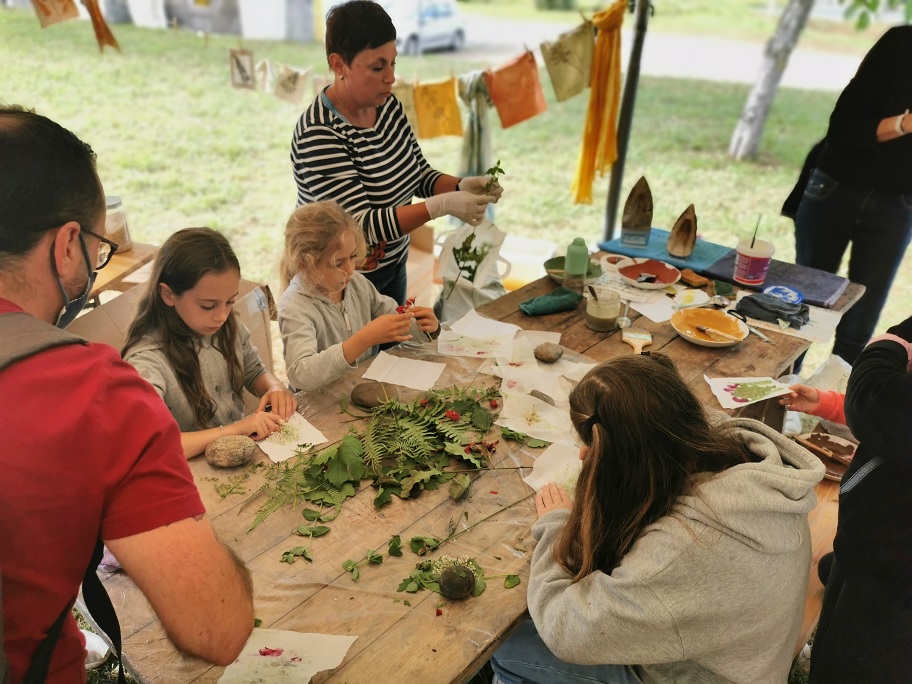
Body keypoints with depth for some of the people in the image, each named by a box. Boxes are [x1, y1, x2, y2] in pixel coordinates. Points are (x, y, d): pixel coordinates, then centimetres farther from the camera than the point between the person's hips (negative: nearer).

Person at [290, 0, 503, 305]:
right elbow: (360, 226, -29)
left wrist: (461, 186, -15)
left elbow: (420, 174, 5)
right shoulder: (319, 135, -25)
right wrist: (443, 205, -35)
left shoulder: (388, 105, -3)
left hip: (393, 265, 7)